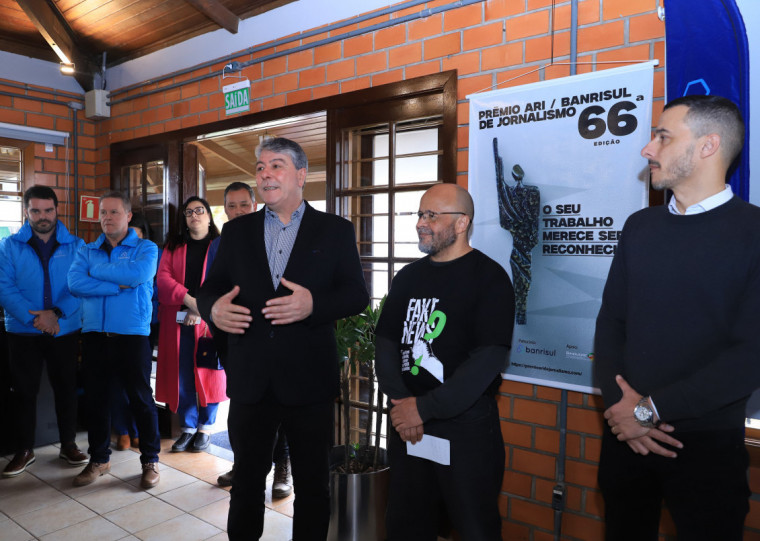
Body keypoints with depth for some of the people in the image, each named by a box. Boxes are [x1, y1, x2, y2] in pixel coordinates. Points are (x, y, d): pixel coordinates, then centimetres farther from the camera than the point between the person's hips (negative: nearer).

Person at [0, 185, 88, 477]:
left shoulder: (75, 246, 1)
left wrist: (57, 313, -21)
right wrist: (34, 318, -20)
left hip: (65, 331, 0)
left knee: (66, 388, 9)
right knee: (23, 391, 9)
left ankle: (68, 444, 25)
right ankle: (24, 449, 24)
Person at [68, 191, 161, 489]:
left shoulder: (146, 248, 2)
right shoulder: (87, 251, 12)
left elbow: (138, 274, -19)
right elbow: (75, 283, -6)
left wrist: (98, 269, -7)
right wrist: (117, 285, -13)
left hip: (132, 336, -4)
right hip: (94, 336, 4)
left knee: (141, 399, 3)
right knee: (95, 399, 13)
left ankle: (150, 460, 17)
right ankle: (98, 459, 29)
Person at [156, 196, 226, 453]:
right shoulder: (173, 246, 14)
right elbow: (163, 277, 1)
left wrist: (203, 308, -15)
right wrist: (189, 300, -13)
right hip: (177, 320, 3)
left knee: (208, 373, 1)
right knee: (181, 375, 4)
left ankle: (205, 428, 15)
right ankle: (188, 428, 17)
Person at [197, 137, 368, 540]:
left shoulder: (336, 231, 0)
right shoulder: (236, 231, 9)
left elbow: (357, 294, -5)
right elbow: (211, 287, 9)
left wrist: (314, 305, -22)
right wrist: (213, 308, -14)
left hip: (309, 381, -2)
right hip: (250, 381, 3)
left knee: (312, 483, 13)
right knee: (247, 478, 18)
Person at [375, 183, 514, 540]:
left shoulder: (489, 277, -8)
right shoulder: (408, 277, 10)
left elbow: (488, 359, -17)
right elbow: (386, 341, 9)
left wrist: (425, 408, -16)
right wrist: (399, 400, -7)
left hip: (466, 427, -5)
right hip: (407, 426, 5)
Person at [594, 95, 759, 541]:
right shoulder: (640, 226, 6)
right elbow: (611, 320, 3)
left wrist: (651, 409, -16)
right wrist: (621, 404, -10)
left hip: (708, 442, -4)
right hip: (626, 436, 4)